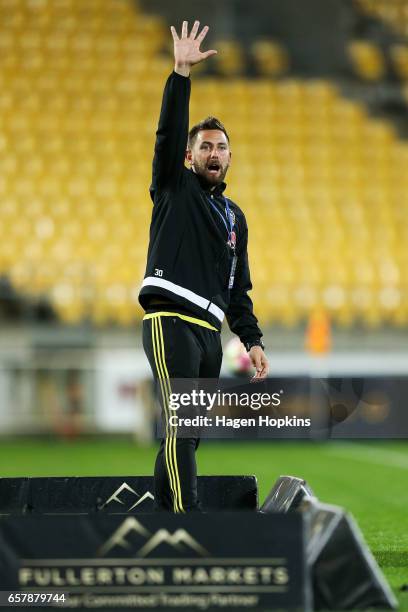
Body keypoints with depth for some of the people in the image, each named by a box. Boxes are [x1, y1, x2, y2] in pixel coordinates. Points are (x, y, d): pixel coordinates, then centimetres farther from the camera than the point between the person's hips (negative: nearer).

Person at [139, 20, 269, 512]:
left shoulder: (234, 217, 24)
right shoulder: (174, 187, 8)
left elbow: (238, 288, 24)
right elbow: (169, 133, -9)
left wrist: (252, 340, 15)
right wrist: (181, 74, -18)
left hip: (210, 333, 7)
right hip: (170, 321, -7)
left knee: (188, 433, 3)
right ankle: (187, 521, -26)